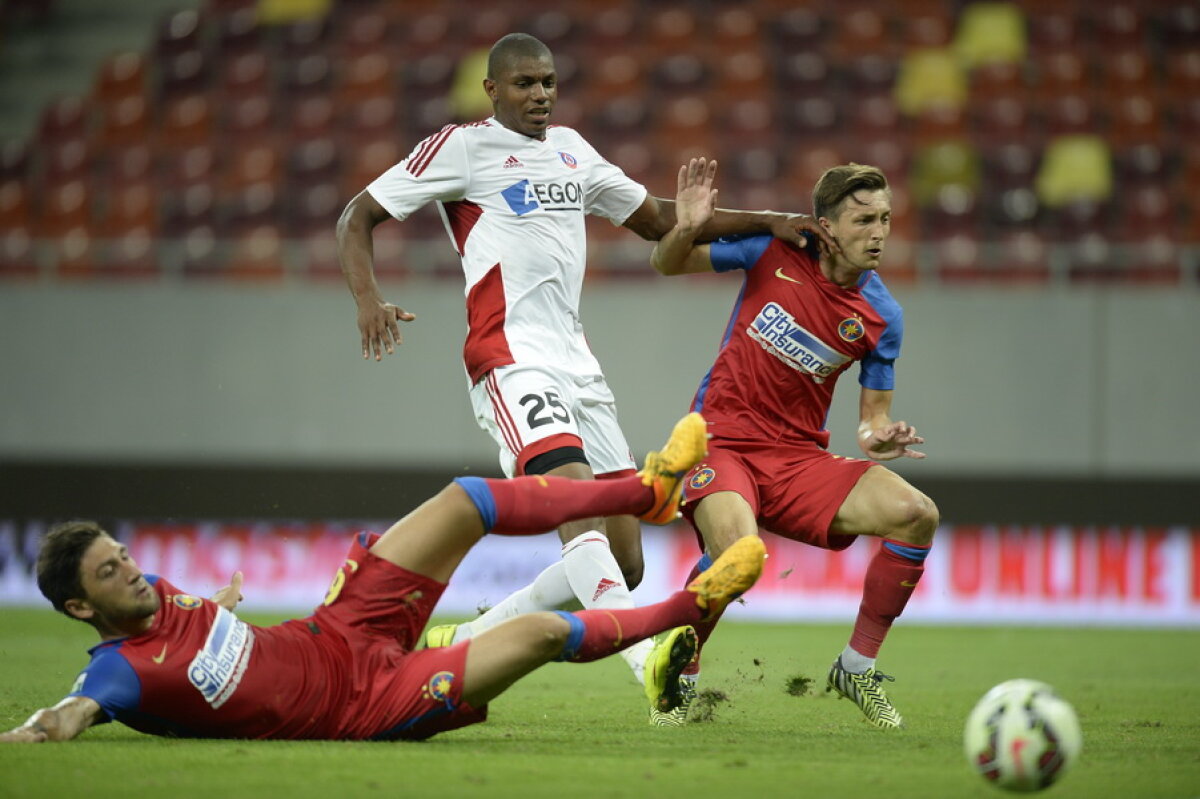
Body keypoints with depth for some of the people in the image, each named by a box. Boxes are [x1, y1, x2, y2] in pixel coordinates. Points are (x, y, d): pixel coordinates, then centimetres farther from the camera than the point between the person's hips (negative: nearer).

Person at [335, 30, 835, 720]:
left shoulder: (570, 149, 21)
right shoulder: (463, 147, 2)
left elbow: (657, 219, 29)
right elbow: (358, 218, 2)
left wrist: (768, 222, 19)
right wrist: (370, 300, -17)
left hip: (575, 360, 8)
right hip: (511, 358, -7)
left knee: (623, 561, 1)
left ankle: (465, 642, 13)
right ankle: (651, 663, -43)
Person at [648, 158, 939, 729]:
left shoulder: (881, 316, -2)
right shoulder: (775, 249, -5)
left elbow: (873, 415, 7)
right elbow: (668, 265, 6)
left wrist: (879, 438, -18)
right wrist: (686, 230, -17)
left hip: (800, 458, 3)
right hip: (721, 441, -3)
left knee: (917, 514, -17)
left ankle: (857, 668, 1)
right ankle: (678, 677, -6)